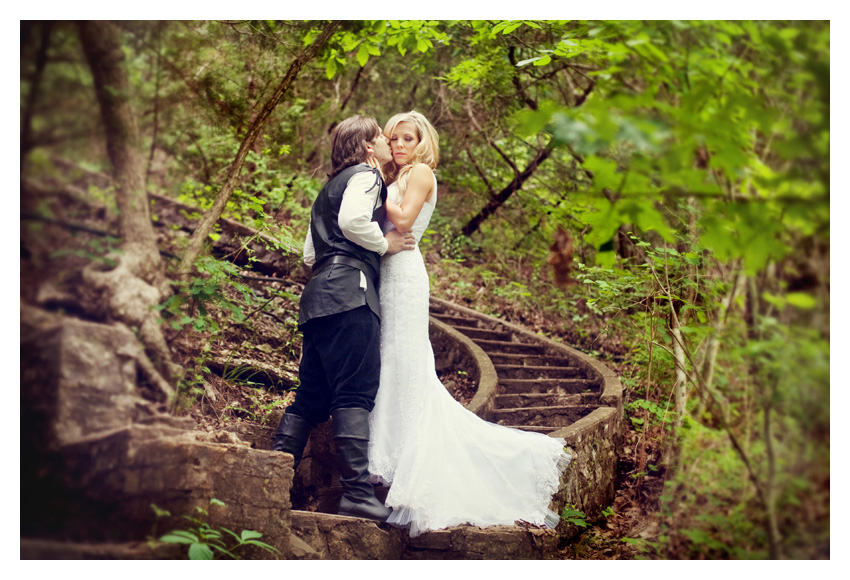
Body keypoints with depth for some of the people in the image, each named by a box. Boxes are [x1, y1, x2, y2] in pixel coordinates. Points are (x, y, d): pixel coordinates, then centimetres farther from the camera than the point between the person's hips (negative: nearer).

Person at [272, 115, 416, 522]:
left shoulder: (332, 186, 31)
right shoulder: (366, 175, 3)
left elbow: (310, 252, 28)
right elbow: (352, 220, -18)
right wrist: (384, 244, -4)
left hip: (318, 296, 9)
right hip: (350, 293, -9)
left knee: (311, 397, 8)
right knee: (355, 395, -14)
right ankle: (356, 492, -19)